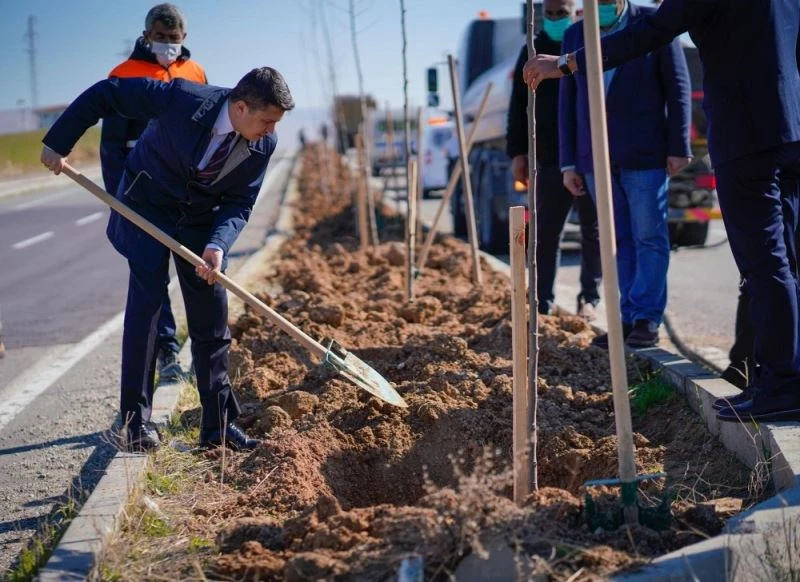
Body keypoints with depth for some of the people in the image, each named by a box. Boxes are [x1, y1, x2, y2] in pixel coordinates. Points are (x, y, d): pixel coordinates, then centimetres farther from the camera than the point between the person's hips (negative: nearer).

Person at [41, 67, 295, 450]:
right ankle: (136, 419, 1)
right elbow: (105, 94, -22)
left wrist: (218, 245, -30)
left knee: (212, 317, 1)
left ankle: (218, 424, 9)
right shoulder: (183, 99, -31)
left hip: (202, 217, 4)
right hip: (149, 206, -4)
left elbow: (240, 204, -11)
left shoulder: (263, 145, -18)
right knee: (145, 303, -9)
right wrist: (58, 142, -18)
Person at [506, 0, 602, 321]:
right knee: (546, 232, 3)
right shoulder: (533, 51, 10)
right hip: (550, 159, 3)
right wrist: (517, 152, 3)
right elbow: (519, 106, 11)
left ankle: (589, 299, 15)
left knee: (592, 231, 6)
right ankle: (543, 304, 7)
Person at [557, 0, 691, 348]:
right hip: (596, 155, 4)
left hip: (645, 152, -4)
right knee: (618, 240, 5)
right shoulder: (574, 36, 10)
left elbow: (678, 86, -1)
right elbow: (567, 102, 11)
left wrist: (679, 146, -6)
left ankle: (647, 319, 2)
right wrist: (568, 162, 8)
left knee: (649, 237, -3)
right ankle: (628, 319, 9)